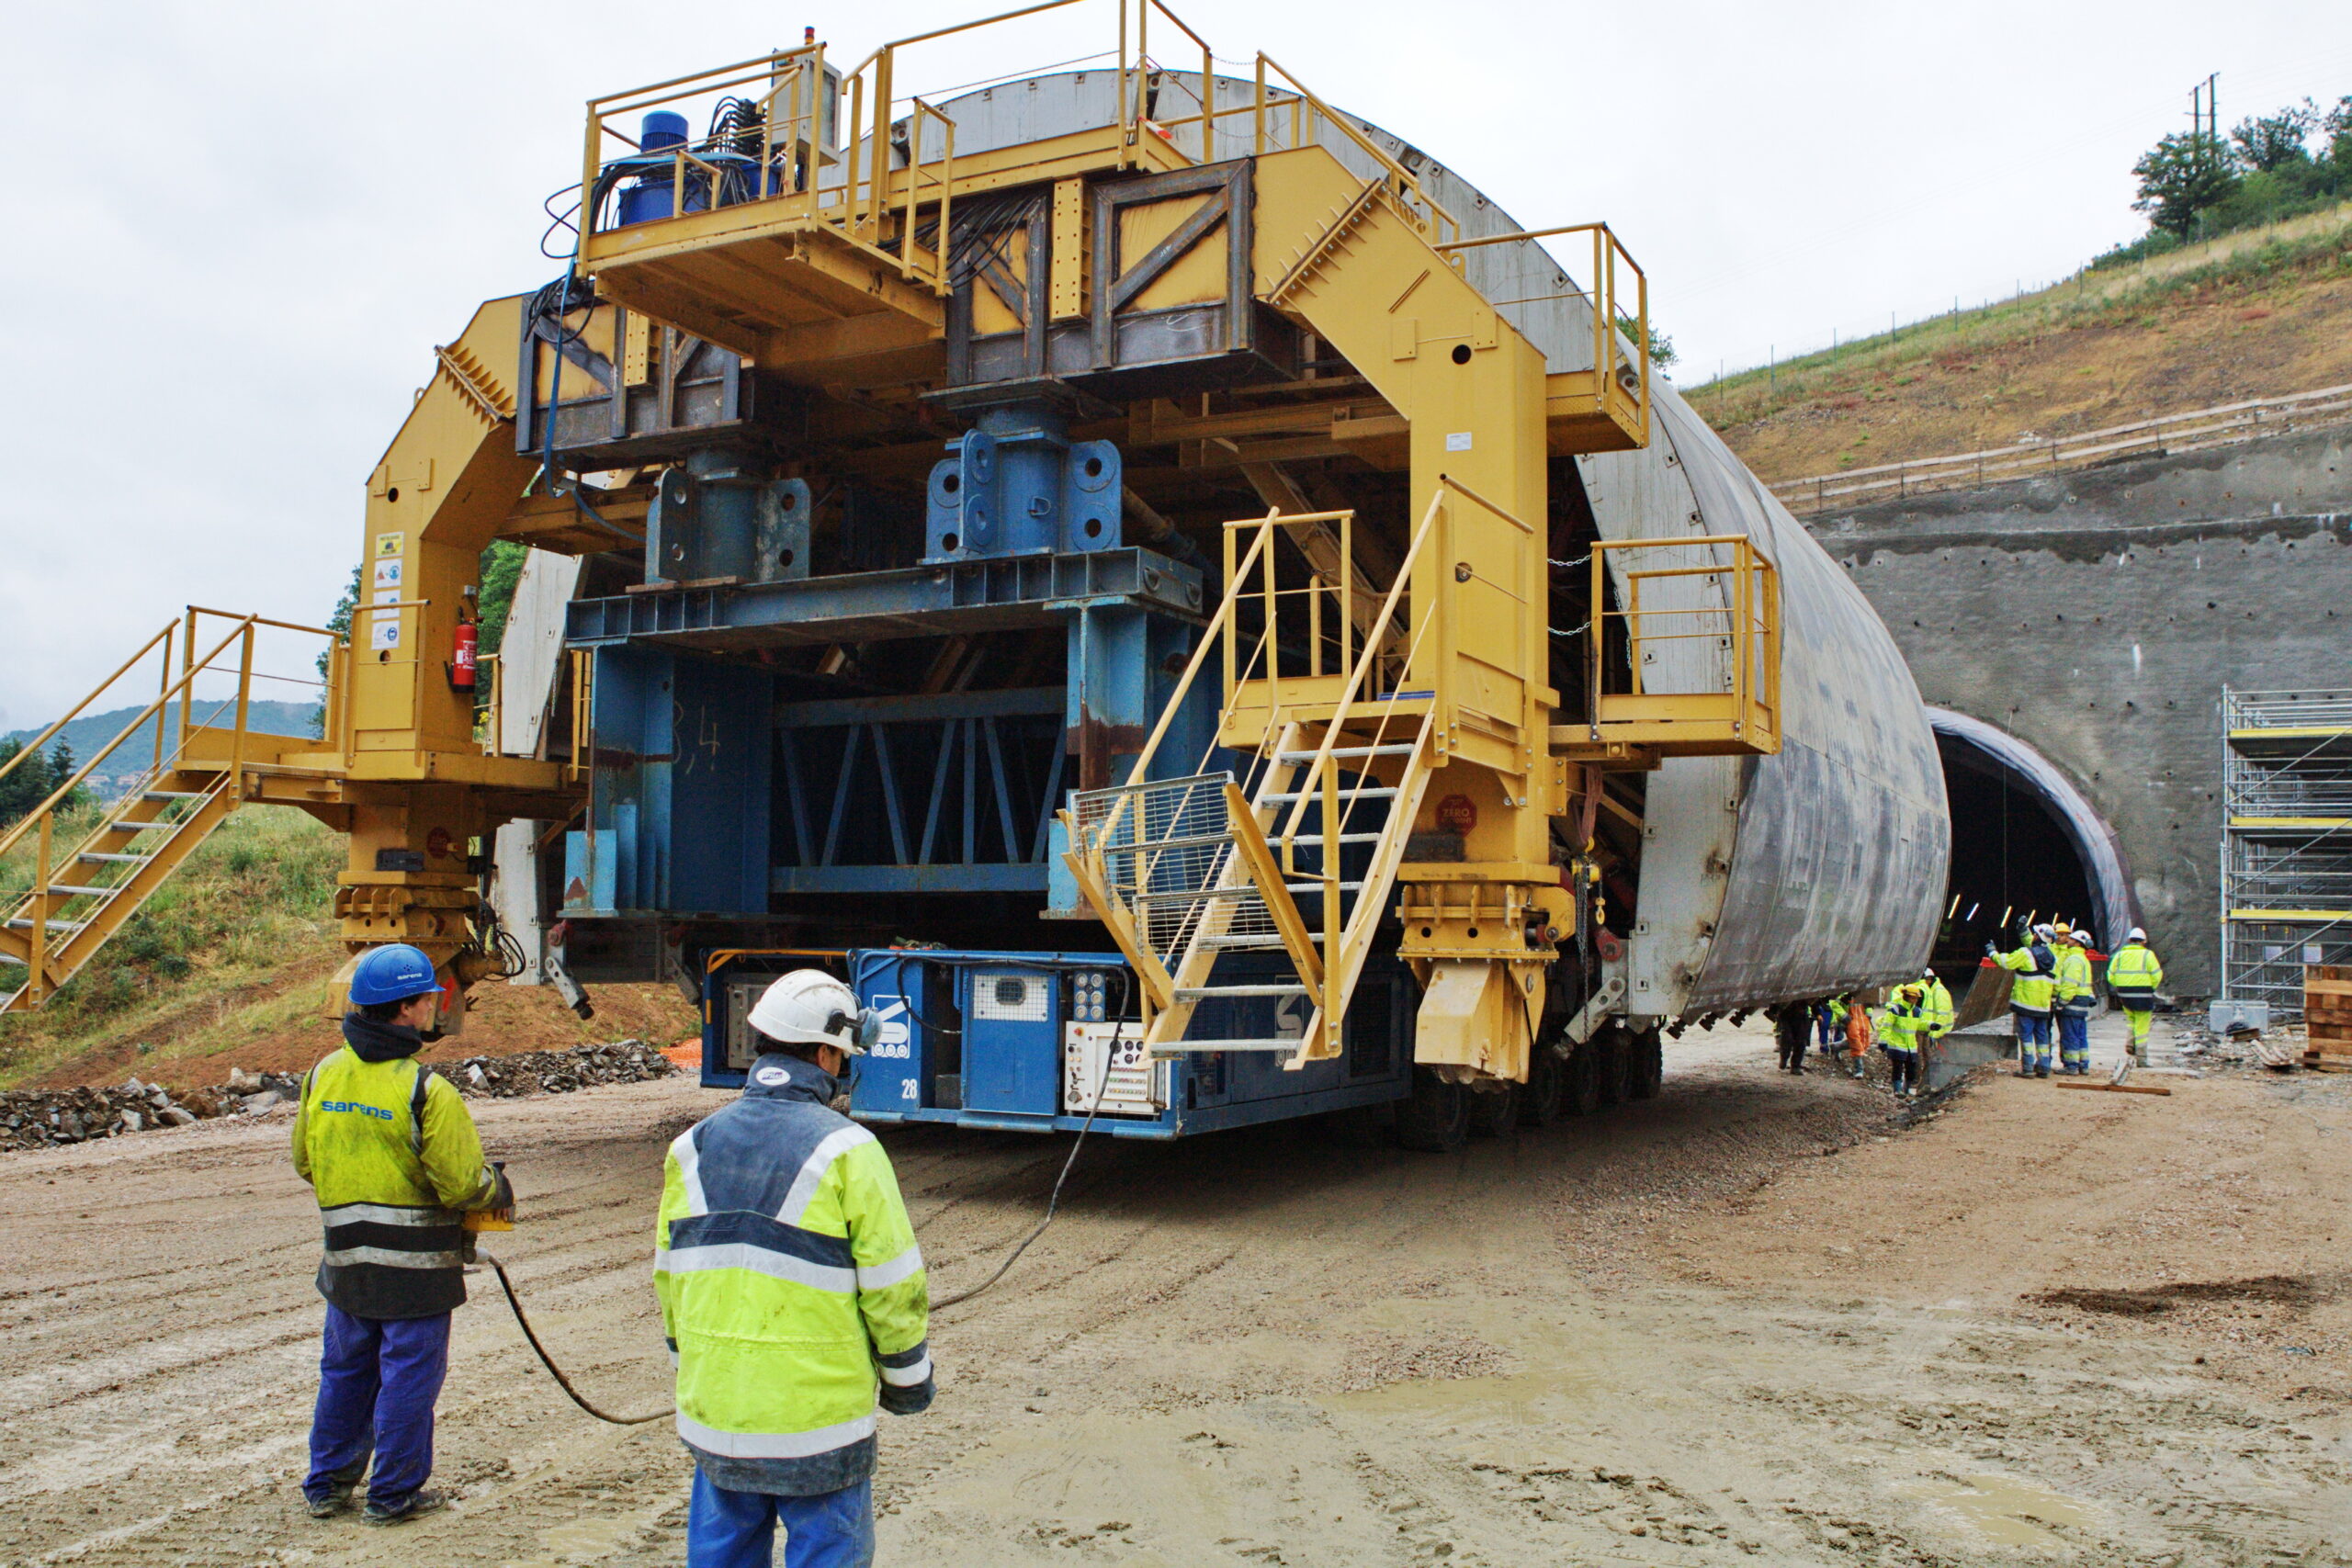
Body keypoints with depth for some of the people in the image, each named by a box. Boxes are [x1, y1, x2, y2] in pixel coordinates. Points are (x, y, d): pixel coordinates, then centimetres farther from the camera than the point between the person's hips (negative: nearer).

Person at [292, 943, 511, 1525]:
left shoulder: (322, 1075, 0)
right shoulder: (425, 1089, -20)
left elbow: (305, 1162, 13)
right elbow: (462, 1183, -18)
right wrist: (497, 1190, 3)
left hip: (345, 1259, 6)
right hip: (417, 1264, -6)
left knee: (345, 1370, 20)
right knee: (408, 1375, 7)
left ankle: (327, 1485, 32)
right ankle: (394, 1495, 17)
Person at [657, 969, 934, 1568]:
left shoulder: (693, 1147, 3)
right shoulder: (844, 1150, -13)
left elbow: (669, 1274, 11)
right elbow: (893, 1285, -9)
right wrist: (908, 1375, 5)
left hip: (712, 1412, 5)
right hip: (816, 1417, -5)